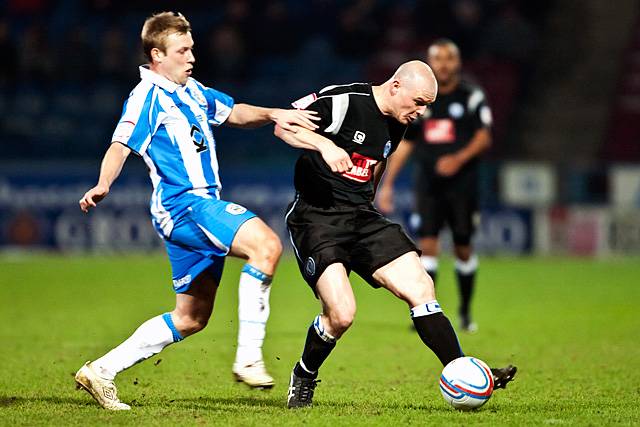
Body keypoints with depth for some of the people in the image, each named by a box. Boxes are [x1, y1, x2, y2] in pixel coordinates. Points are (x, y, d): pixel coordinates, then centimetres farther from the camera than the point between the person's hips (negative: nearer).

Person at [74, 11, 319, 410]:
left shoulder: (192, 90, 18)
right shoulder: (147, 97, -8)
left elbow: (235, 113, 27)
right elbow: (120, 146, -17)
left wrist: (273, 114, 7)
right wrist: (103, 185, -36)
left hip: (204, 205, 10)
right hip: (181, 202, -10)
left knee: (191, 318, 13)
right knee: (266, 244, -29)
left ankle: (102, 371, 17)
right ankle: (249, 357, -28)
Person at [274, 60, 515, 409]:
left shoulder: (396, 125, 11)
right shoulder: (344, 101, -14)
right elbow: (283, 125, -16)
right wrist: (325, 145, -31)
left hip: (361, 216, 8)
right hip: (315, 216, -7)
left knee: (420, 287, -6)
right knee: (341, 314, -20)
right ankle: (303, 379, 8)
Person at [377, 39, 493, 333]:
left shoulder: (471, 97, -1)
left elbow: (483, 137, -7)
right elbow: (404, 144, 13)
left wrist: (459, 159, -24)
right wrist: (387, 184, 9)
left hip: (461, 184, -2)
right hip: (428, 184, 2)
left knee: (463, 248, 3)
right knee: (427, 244, -9)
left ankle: (465, 311, 20)